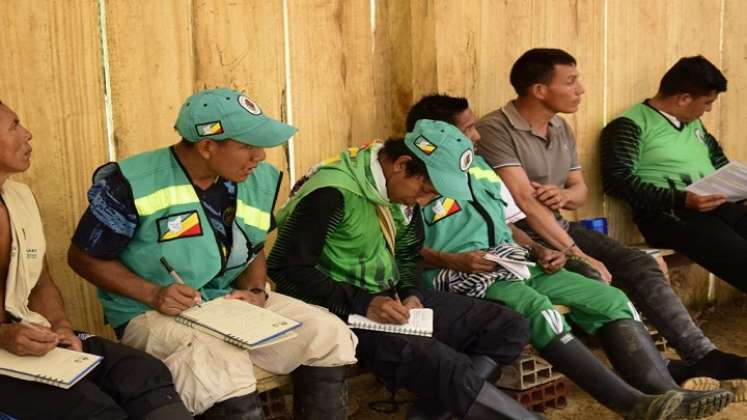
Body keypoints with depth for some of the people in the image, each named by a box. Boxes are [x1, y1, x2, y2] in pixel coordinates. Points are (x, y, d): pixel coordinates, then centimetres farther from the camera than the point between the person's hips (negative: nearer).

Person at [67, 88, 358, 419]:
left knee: (330, 335, -11)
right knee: (225, 371, -37)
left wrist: (256, 292, -6)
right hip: (151, 313, -5)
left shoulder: (259, 181, 1)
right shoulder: (133, 184, -16)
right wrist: (153, 294, -21)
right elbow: (84, 257, -7)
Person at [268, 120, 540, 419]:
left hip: (391, 300, 9)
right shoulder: (332, 193, -19)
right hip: (345, 310, -8)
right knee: (442, 366, -32)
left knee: (509, 328, -2)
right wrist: (361, 304, -25)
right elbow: (285, 269, -21)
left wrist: (411, 293, -4)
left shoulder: (403, 191, 6)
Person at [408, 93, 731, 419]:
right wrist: (454, 261, -22)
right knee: (538, 309, -36)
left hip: (513, 261, 8)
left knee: (611, 299, -8)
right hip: (462, 277, -8)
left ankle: (665, 392, -18)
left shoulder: (479, 168, 22)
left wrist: (538, 251, 6)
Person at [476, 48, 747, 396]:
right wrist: (579, 254, -27)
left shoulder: (561, 128, 12)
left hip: (559, 227, 8)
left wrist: (564, 195, -12)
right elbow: (525, 201, -24)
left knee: (639, 263, -12)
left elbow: (580, 191, 15)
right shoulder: (495, 129, -16)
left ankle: (702, 354, -13)